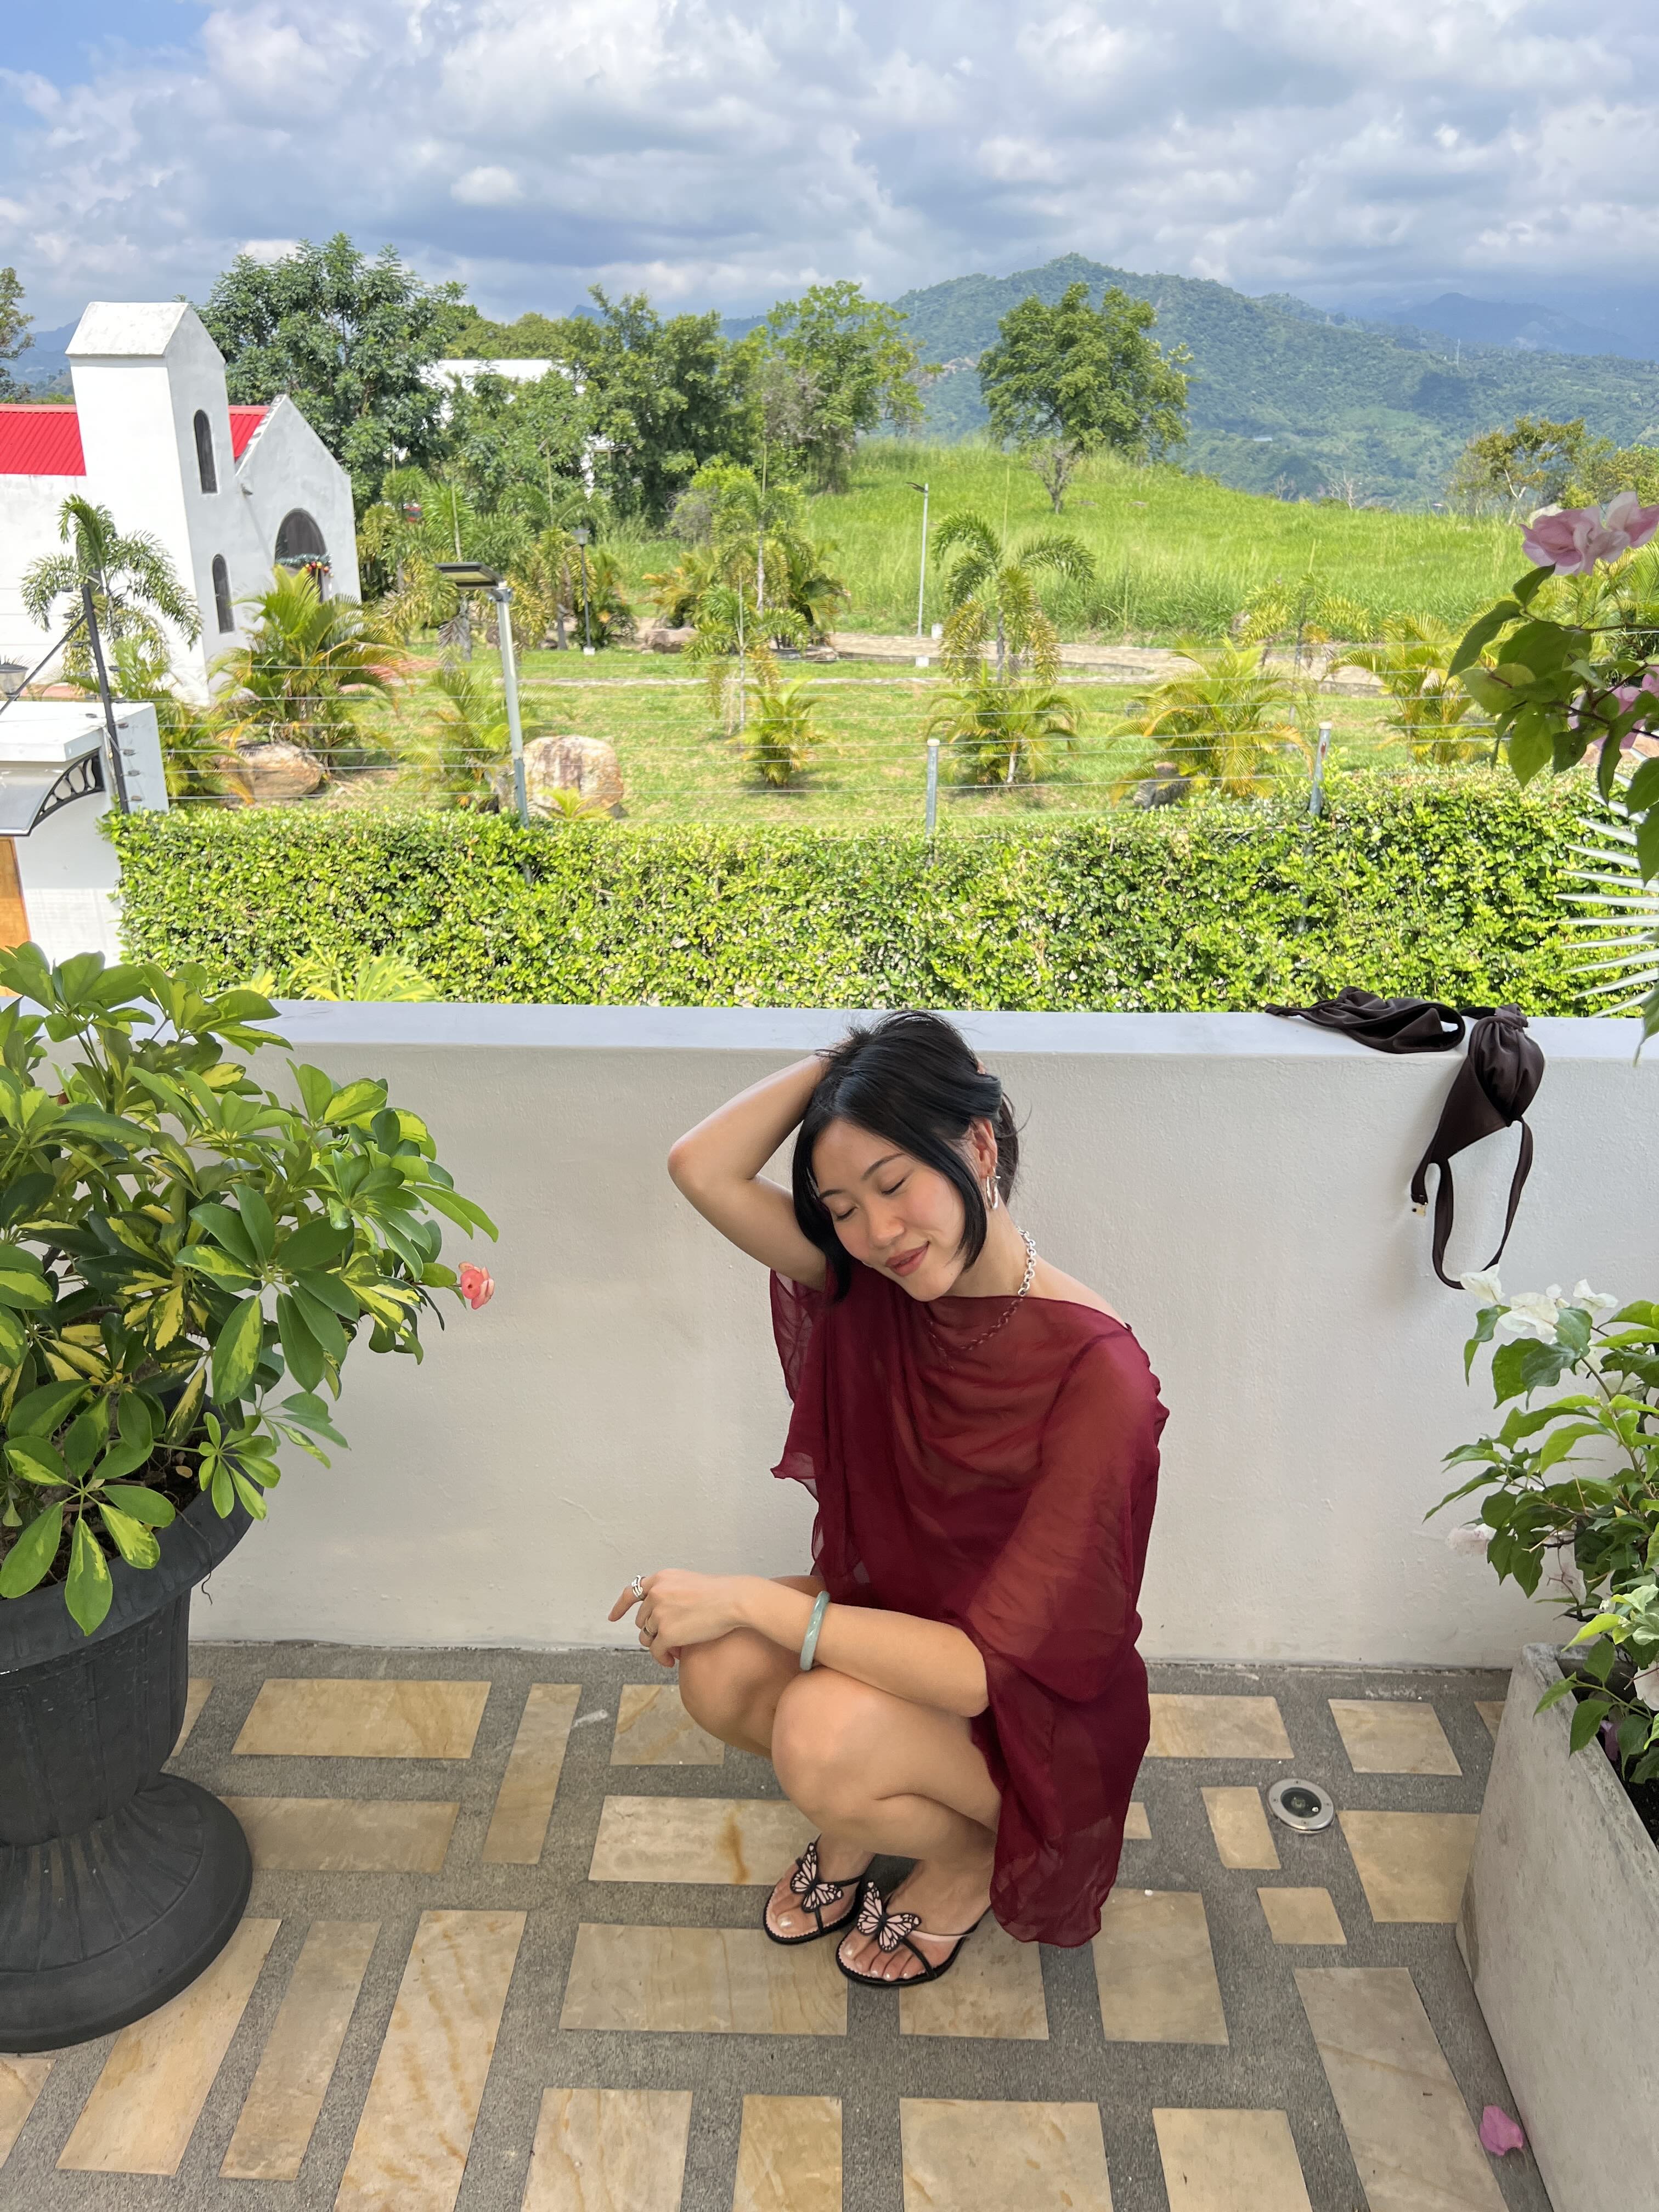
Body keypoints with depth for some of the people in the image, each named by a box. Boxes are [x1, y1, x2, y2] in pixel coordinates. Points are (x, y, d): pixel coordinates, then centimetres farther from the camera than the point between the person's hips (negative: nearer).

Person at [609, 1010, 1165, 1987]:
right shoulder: (878, 1285, -11)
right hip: (890, 1620, 5)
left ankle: (968, 1855, 4)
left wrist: (749, 1599, -29)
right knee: (717, 1671, -21)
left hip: (1030, 1713, -5)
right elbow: (703, 1169, -19)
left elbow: (981, 1671, -30)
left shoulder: (1099, 1375, -31)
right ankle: (857, 1820, 11)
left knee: (821, 1732, -30)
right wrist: (839, 1060, -20)